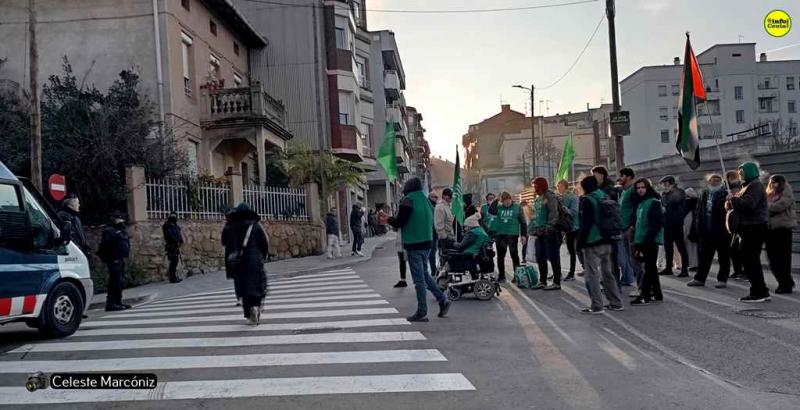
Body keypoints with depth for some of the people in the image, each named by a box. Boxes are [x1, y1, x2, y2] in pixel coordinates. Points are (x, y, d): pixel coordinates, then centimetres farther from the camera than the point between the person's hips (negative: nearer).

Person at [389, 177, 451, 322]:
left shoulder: (408, 200, -11)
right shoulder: (426, 200, 11)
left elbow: (399, 223, -13)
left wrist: (389, 219, 8)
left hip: (413, 244, -7)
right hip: (427, 242, 7)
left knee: (419, 278, -3)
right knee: (424, 274, 20)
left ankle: (421, 312, 2)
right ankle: (442, 300, 15)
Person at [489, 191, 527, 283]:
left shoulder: (517, 207, 2)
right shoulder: (499, 208, 8)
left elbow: (523, 222, 2)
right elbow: (491, 211, -10)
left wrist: (524, 235, -4)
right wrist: (496, 201, -11)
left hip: (512, 234, -3)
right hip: (500, 234, 3)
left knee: (514, 254, -4)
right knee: (500, 256, 8)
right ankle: (501, 276, 18)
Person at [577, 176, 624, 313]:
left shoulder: (587, 200, -12)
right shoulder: (606, 198, 12)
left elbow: (585, 224, -16)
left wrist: (580, 242, -11)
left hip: (592, 243, -8)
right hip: (607, 241, 8)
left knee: (592, 274, -3)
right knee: (608, 272, 16)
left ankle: (597, 306, -3)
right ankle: (616, 303, 20)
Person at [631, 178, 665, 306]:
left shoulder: (654, 202, -11)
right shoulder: (640, 202, 15)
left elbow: (658, 223, -18)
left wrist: (647, 238, -22)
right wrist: (637, 242, 15)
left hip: (651, 241, -9)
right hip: (643, 241, 9)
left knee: (649, 267, -5)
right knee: (651, 267, 14)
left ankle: (645, 296, -3)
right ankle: (657, 294, 23)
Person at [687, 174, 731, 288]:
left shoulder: (725, 194, -7)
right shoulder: (705, 194, 10)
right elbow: (698, 211, 9)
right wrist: (698, 227, 3)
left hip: (721, 231, -5)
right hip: (706, 231, 5)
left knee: (723, 257, 6)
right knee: (704, 256, 12)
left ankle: (722, 279, 14)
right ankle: (699, 278, 19)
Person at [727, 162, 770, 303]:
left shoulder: (756, 185, -11)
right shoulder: (749, 186, 21)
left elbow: (748, 205, -25)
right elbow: (743, 205, 24)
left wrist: (733, 198, -11)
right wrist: (732, 204, 5)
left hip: (754, 228, -11)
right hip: (750, 228, 11)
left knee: (750, 261, -8)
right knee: (752, 261, 14)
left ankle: (758, 293, -4)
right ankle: (762, 292, 20)